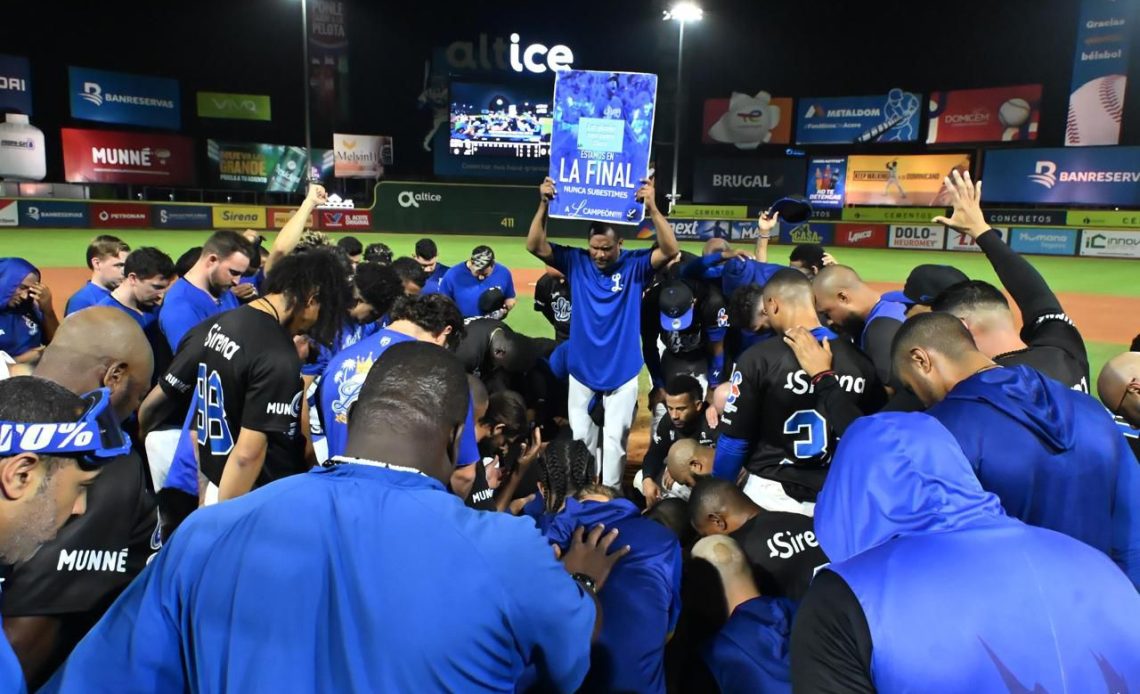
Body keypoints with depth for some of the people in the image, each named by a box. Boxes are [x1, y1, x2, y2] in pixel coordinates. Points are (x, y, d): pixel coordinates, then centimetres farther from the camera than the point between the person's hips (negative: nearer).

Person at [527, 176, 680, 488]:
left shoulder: (635, 265, -10)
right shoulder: (576, 261, -5)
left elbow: (670, 250, -25)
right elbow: (535, 246, -12)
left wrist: (652, 208, -35)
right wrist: (544, 205, -25)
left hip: (622, 370, -2)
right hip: (581, 369, 2)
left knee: (615, 439, 9)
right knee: (581, 436, 15)